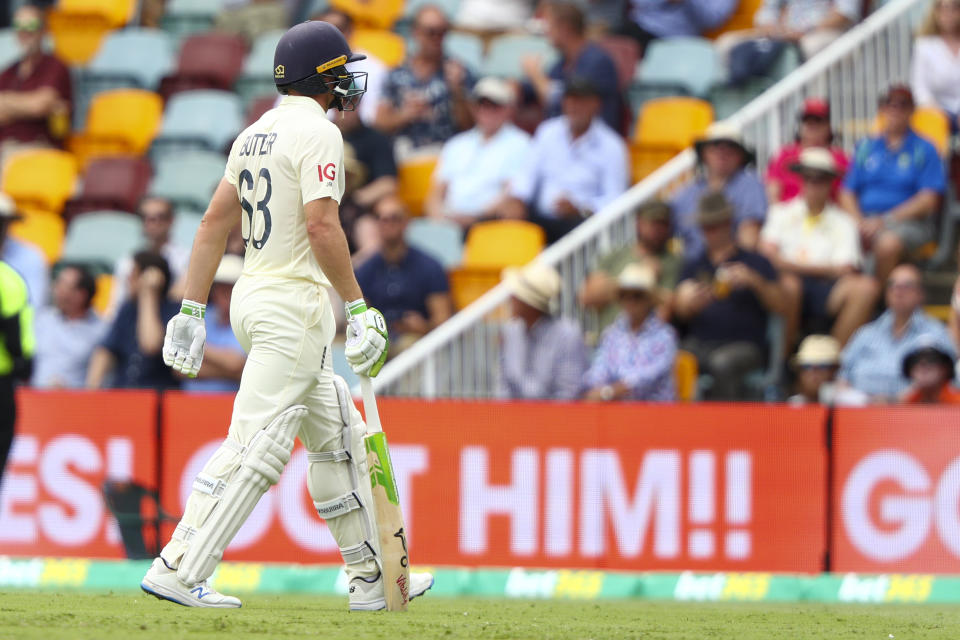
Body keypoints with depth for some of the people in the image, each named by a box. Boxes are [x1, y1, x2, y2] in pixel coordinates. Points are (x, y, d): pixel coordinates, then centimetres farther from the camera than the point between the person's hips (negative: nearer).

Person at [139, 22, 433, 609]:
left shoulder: (254, 135, 15)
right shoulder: (316, 132, -11)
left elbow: (215, 222, 13)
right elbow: (322, 227, -21)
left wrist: (192, 309, 13)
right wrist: (359, 308, -17)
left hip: (252, 298, 10)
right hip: (295, 304, -10)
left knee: (336, 436, 16)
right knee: (257, 444, -12)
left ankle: (371, 578, 20)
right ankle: (178, 572, -17)